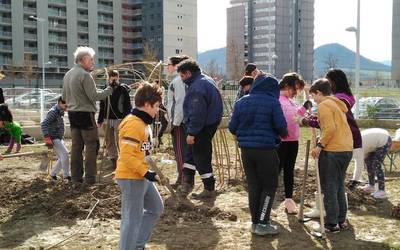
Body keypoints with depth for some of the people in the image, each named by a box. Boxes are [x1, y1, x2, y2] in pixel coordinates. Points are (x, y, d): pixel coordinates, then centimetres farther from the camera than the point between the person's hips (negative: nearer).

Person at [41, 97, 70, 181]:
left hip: (59, 138, 9)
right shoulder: (53, 112, -17)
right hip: (53, 139, -9)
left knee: (62, 157, 12)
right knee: (65, 155, -13)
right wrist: (47, 139, -27)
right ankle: (66, 175, -4)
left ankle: (53, 173, 23)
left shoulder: (61, 112, 10)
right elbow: (43, 124, -23)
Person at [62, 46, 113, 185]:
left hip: (72, 113, 8)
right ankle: (90, 177, -3)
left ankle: (76, 176, 14)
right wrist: (108, 90, -5)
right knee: (91, 145, -3)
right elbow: (94, 96, -17)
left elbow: (64, 97, 20)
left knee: (76, 145, 11)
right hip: (85, 114, -8)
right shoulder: (85, 75, -15)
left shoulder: (67, 75, 13)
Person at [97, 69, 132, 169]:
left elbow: (128, 106, -5)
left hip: (119, 119, -5)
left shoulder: (123, 90, -3)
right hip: (107, 120, 5)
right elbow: (102, 107, 16)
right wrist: (100, 120, 13)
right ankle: (113, 160, 15)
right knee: (109, 141, 8)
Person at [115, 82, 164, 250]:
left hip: (141, 177, 11)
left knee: (156, 208, 20)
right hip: (131, 178, -11)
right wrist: (146, 173, -23)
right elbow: (127, 156, -25)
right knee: (133, 219, -3)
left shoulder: (142, 122, 11)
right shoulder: (133, 124, -20)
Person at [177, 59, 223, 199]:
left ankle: (209, 190, 10)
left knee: (201, 157, 0)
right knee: (191, 152, 19)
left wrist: (191, 133, -21)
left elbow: (197, 113, -26)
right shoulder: (206, 80, 12)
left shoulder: (197, 87, -22)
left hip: (202, 127, -11)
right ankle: (187, 182, 25)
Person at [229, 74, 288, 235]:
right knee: (269, 186, 7)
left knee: (253, 186, 13)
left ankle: (255, 222, 18)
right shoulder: (272, 102, -8)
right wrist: (284, 133, 12)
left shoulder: (241, 102, 5)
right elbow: (281, 126, -10)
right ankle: (262, 223, 2)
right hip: (266, 149, -4)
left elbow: (232, 127, 5)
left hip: (246, 149, 5)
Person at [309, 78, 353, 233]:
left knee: (329, 188, -2)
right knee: (339, 186, 16)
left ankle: (332, 224, 1)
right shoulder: (337, 104, 19)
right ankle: (341, 220, 20)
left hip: (332, 151, -9)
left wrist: (320, 145, -13)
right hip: (347, 150, 9)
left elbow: (330, 128, -19)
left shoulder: (324, 105, -8)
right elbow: (337, 127, 17)